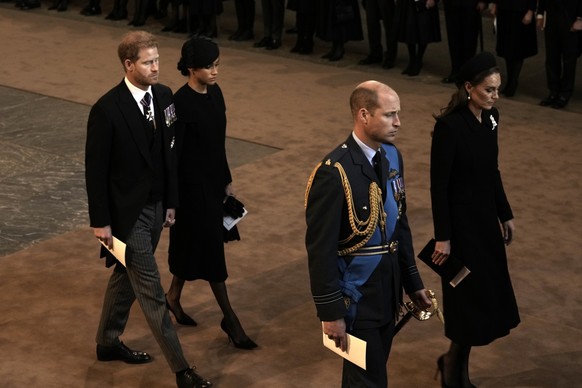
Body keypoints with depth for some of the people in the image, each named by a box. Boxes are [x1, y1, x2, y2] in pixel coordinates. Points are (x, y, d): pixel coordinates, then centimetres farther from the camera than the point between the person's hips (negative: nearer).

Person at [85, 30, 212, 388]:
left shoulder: (164, 96, 0)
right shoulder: (107, 109, -20)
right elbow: (96, 169, -14)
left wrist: (171, 202, 11)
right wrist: (100, 221, -12)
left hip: (155, 207, 7)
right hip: (127, 212, -7)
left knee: (126, 276, 22)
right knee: (151, 292, -1)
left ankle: (109, 342, 40)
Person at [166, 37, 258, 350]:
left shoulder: (214, 93, 4)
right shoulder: (181, 103, -21)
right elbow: (172, 154, -18)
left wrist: (227, 180, 17)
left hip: (214, 180, 8)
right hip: (193, 185, -8)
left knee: (194, 245, 19)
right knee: (210, 247, 1)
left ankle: (174, 296, 38)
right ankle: (229, 318, 10)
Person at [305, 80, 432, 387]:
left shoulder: (392, 156, 3)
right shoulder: (334, 172, -22)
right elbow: (321, 249, -20)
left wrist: (412, 281, 15)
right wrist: (330, 312, -18)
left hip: (388, 290, 8)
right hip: (356, 296, -8)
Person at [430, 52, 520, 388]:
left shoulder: (490, 118, 4)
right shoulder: (449, 125, -19)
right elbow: (439, 184, -17)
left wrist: (506, 215, 16)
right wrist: (442, 236, -16)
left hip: (486, 215, 8)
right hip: (461, 219, -8)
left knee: (487, 295, 12)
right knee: (472, 295, -2)